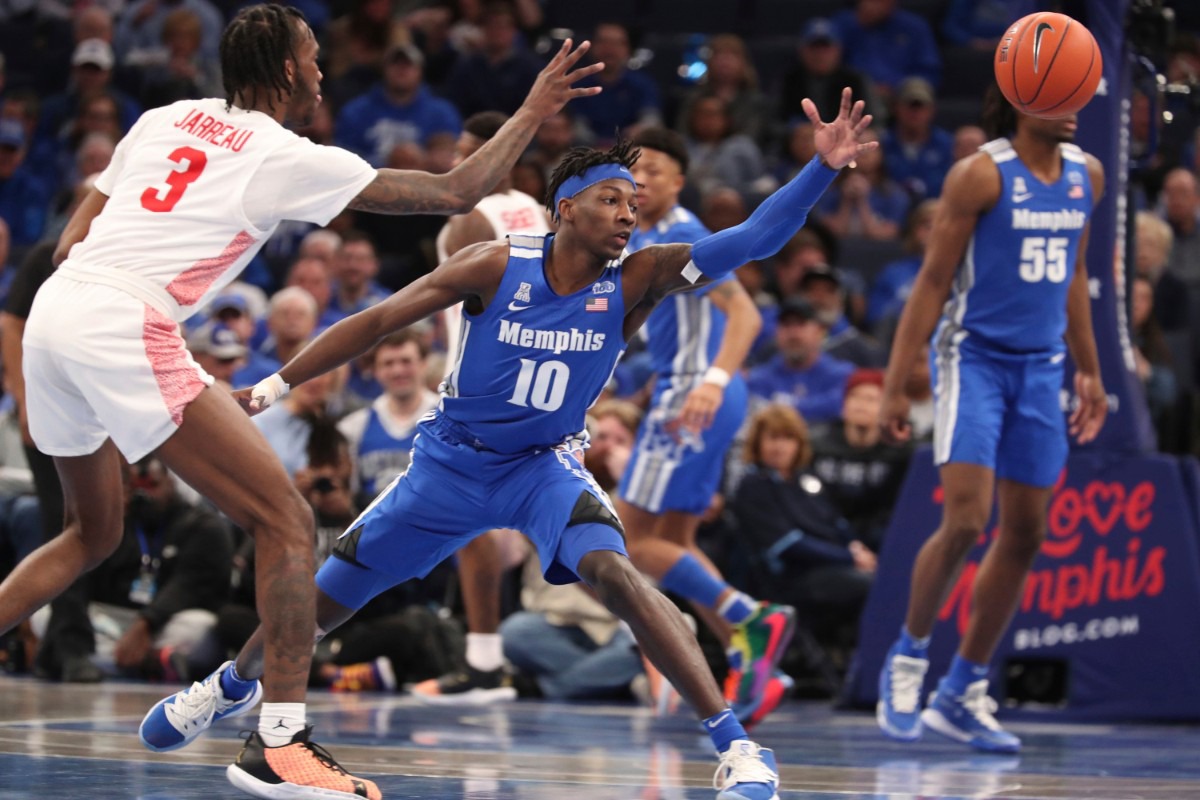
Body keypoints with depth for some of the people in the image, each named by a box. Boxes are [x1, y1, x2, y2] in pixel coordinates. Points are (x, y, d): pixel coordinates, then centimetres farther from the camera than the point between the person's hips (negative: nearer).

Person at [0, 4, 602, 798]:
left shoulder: (165, 118, 21)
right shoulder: (288, 158, 4)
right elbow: (457, 192, 5)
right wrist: (533, 113, 15)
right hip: (124, 326, -8)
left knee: (94, 533, 27)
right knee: (288, 523, -4)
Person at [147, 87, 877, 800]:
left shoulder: (634, 281, -16)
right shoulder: (498, 267, -18)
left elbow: (748, 241, -28)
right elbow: (379, 321, -11)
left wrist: (823, 169, -41)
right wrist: (277, 386, -12)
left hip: (545, 466, -1)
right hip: (453, 461, 1)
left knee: (614, 573, -31)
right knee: (325, 598, 10)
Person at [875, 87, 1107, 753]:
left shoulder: (1086, 174, 7)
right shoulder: (982, 174, -11)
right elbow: (932, 282, -10)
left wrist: (1089, 373, 20)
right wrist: (895, 386, -14)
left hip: (1040, 367, 6)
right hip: (975, 358, -6)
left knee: (1025, 534, 5)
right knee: (964, 521, -17)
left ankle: (962, 693, 16)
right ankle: (908, 656, 6)